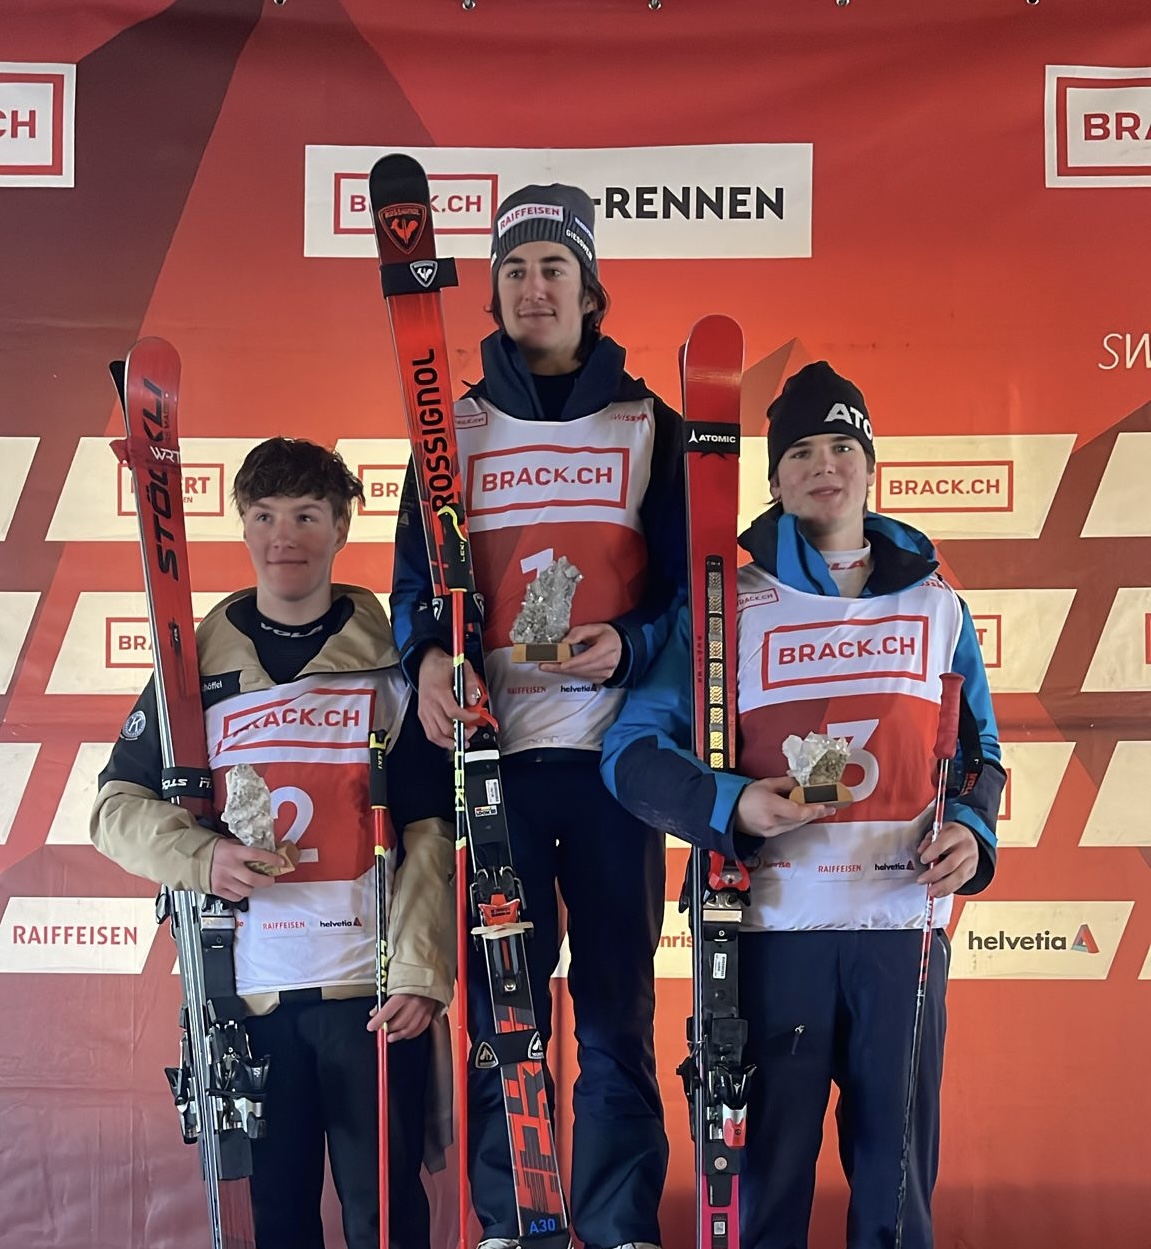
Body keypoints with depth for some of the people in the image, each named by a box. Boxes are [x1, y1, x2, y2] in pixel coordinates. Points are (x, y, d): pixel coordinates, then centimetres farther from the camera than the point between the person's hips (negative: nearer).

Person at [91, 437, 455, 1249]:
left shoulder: (392, 661, 2)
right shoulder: (198, 665, 7)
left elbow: (431, 832, -1)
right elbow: (118, 806, 9)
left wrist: (421, 972, -10)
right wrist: (200, 858, -11)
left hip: (372, 989, -1)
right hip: (248, 992, 2)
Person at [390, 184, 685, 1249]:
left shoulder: (650, 424, 9)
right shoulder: (455, 426, 13)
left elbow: (690, 580, 6)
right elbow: (415, 571, 8)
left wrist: (629, 643, -14)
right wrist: (429, 653, -13)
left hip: (615, 746, -1)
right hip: (490, 747, 1)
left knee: (617, 1009, 3)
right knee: (499, 1003, 4)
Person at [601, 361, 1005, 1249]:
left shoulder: (936, 603, 11)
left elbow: (979, 747, 17)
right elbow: (634, 752, -1)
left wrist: (971, 829, -3)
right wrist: (732, 808, -17)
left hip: (906, 923, 2)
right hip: (774, 925, -2)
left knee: (898, 1164, 9)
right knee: (768, 1168, 6)